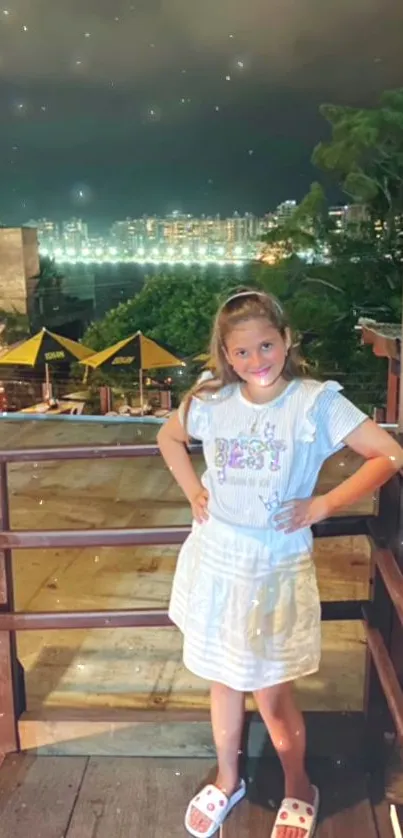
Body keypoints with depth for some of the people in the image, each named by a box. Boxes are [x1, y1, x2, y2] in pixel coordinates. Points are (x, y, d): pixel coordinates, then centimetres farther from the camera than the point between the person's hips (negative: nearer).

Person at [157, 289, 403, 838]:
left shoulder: (316, 402, -14)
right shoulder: (210, 402, -3)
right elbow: (169, 438, 17)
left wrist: (324, 504, -17)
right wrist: (193, 491, 4)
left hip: (275, 566, -3)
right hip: (216, 559, 4)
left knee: (270, 693, 8)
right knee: (223, 680, 19)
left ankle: (299, 791, 36)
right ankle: (227, 781, 43)